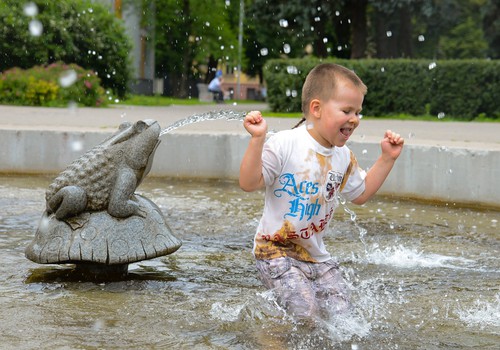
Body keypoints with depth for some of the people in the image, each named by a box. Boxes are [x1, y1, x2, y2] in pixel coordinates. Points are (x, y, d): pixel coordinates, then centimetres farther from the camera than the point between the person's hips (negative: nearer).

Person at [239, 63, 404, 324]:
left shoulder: (343, 157, 5)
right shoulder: (285, 144, -17)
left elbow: (360, 194, 19)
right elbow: (249, 183, -20)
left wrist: (387, 158, 12)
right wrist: (257, 139, -31)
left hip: (316, 254, 7)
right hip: (276, 249, -7)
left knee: (340, 311, 1)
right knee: (306, 315, -19)